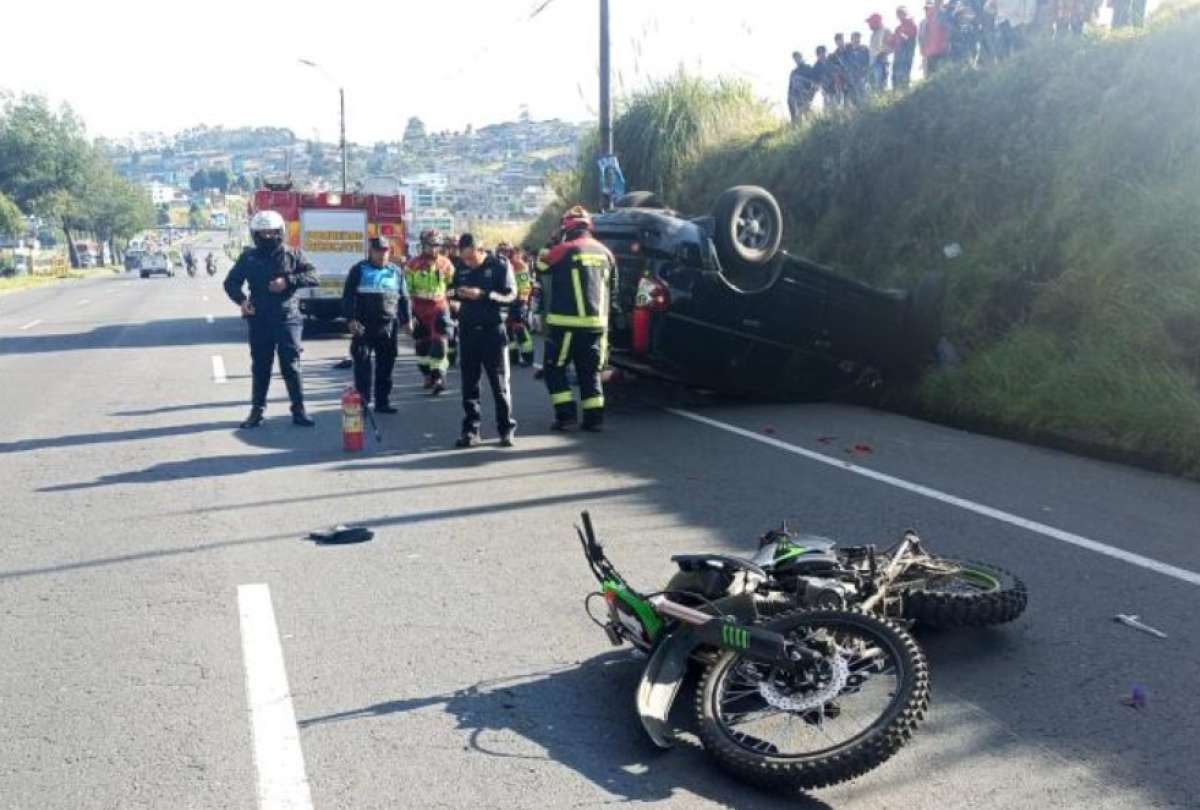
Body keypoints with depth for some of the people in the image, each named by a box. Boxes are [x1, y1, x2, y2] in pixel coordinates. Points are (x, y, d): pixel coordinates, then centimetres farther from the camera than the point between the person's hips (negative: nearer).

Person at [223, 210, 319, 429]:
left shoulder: (292, 256, 2)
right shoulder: (248, 257, 5)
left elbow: (313, 277, -6)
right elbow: (231, 282, 10)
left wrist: (287, 281, -19)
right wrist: (241, 300, -10)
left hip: (287, 319, -1)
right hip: (259, 321, 2)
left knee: (291, 366, -1)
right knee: (260, 367, 9)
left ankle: (298, 411, 5)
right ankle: (257, 411, 17)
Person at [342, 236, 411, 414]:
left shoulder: (396, 271, 12)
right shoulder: (359, 270, 2)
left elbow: (403, 298, 16)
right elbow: (348, 297, -2)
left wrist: (405, 319, 9)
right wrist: (351, 319, -12)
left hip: (389, 326, 3)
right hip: (364, 326, -3)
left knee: (386, 366, 7)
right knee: (362, 364, -5)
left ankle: (382, 402, 15)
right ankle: (362, 403, 0)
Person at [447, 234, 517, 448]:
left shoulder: (500, 265, -7)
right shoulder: (462, 266, 7)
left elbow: (510, 295, -12)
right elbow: (453, 290, 18)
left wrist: (483, 294, -25)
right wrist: (457, 293, -6)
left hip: (493, 330, -4)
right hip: (468, 330, 4)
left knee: (499, 382, 1)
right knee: (469, 382, 6)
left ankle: (507, 429, 9)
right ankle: (471, 430, 13)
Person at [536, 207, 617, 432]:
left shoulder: (564, 250, -8)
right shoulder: (605, 253, 9)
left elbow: (541, 268, 8)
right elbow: (613, 291, 17)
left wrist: (544, 252, 25)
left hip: (567, 324, -5)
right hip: (596, 323, 5)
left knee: (555, 369, 7)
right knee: (590, 372, 13)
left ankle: (566, 414, -1)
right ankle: (594, 417, 10)